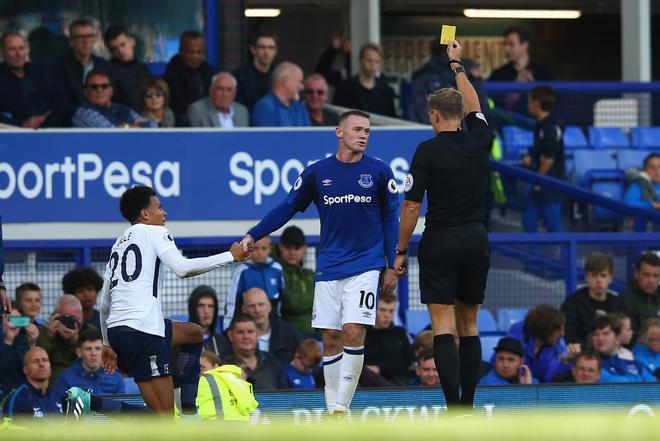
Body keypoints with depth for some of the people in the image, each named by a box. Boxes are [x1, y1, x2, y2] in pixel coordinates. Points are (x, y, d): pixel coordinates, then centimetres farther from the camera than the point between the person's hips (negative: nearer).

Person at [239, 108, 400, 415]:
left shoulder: (379, 172, 1)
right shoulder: (317, 173, 3)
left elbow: (390, 220, 7)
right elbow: (287, 208, 11)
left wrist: (391, 266, 4)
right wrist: (253, 236, 4)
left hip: (365, 266, -2)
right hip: (329, 267, 2)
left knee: (353, 332, -14)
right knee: (330, 338, 2)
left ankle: (343, 407, -8)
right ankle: (333, 410, 9)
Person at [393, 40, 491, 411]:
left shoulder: (428, 151, -9)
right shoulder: (479, 141, 3)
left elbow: (412, 205, -9)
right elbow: (473, 104, 25)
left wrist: (402, 250, 1)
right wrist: (458, 65, 37)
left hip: (440, 244, -4)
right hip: (477, 241, 4)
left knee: (444, 328, -7)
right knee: (469, 327, 13)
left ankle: (454, 410, -17)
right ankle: (468, 406, 13)